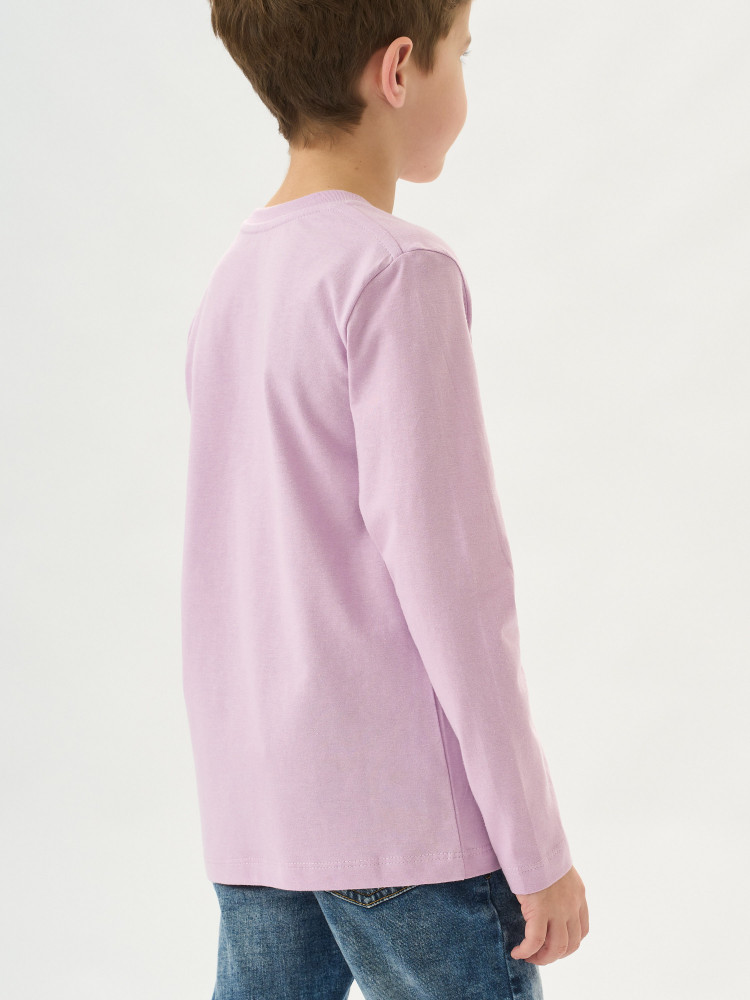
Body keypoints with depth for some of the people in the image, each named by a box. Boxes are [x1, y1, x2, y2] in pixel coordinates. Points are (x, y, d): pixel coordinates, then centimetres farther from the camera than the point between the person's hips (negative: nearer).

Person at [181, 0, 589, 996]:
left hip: (252, 810, 7)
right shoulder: (395, 271, -12)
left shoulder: (232, 284, 11)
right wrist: (538, 845, -11)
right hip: (403, 805, -7)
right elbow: (443, 565, -16)